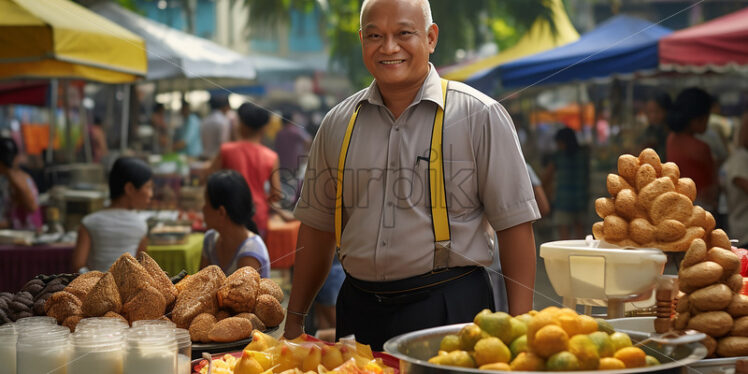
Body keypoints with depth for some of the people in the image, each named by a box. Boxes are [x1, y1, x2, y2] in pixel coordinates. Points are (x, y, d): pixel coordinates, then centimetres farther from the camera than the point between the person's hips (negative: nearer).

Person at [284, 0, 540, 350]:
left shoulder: (480, 116, -4)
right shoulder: (338, 124, 8)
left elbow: (514, 223, -6)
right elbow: (317, 225, 14)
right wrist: (294, 320, 13)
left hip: (449, 308, -3)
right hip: (359, 308, 4)